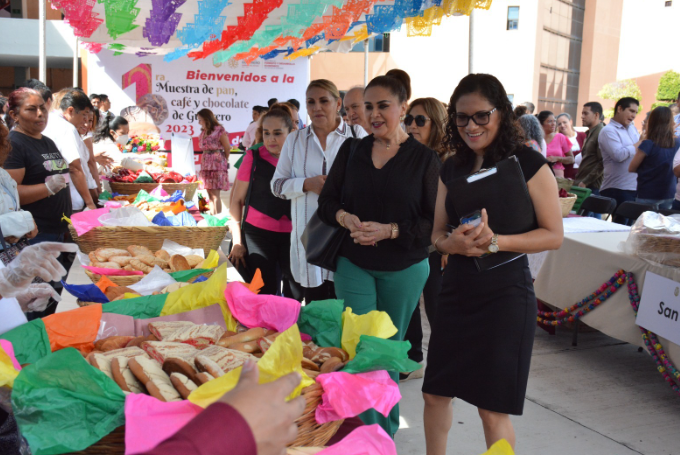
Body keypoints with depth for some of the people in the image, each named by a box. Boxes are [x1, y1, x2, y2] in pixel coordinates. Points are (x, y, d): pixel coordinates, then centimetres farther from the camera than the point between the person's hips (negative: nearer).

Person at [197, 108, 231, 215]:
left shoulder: (219, 130, -8)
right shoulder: (204, 132, 15)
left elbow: (227, 148, -2)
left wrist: (223, 161, 11)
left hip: (216, 165, -7)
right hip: (206, 165, 7)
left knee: (215, 194, -9)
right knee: (210, 193, 8)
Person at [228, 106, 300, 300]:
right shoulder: (254, 157, -2)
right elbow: (237, 200, 2)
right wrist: (237, 241, -1)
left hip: (292, 236, 1)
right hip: (258, 234, -1)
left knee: (295, 295, 7)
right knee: (263, 293, 4)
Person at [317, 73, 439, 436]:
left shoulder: (424, 159, -6)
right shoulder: (351, 150, 3)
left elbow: (435, 221, -9)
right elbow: (326, 201, 5)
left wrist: (390, 230, -21)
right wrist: (344, 217, -16)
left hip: (404, 270, -1)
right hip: (353, 264, 1)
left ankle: (387, 432, 32)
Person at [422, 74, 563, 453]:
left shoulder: (528, 164, -9)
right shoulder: (453, 168, 8)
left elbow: (554, 234, -9)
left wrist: (495, 242, -24)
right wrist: (452, 243, -12)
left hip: (505, 296, -5)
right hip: (456, 292, 6)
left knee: (492, 407, 4)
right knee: (435, 392, 13)